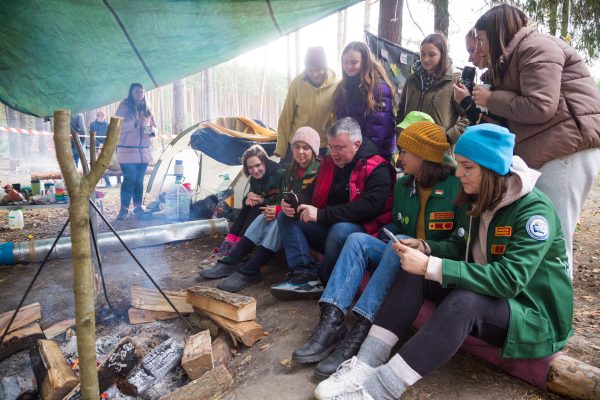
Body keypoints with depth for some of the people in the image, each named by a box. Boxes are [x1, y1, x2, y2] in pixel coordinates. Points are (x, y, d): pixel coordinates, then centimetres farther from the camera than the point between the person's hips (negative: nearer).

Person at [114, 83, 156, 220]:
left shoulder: (147, 110, 15)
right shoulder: (124, 107, 1)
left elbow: (154, 127, 18)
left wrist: (151, 130, -6)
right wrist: (134, 123, -19)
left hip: (144, 151, 4)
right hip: (127, 150, -4)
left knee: (139, 180, 7)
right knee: (129, 179, -7)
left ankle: (138, 206, 15)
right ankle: (124, 209, -1)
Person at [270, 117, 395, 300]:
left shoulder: (377, 170, -12)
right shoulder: (329, 163, 9)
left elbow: (369, 206, -26)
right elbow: (312, 191, 12)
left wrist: (321, 214, -30)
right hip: (327, 227, 7)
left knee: (340, 230, -38)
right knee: (286, 217, -7)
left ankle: (324, 282, -14)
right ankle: (304, 274, -21)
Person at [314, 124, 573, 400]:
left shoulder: (535, 210, -22)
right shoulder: (480, 200, 1)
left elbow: (509, 279, -32)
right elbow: (458, 247, 9)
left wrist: (431, 267, -37)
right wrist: (424, 248, -13)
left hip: (535, 313, -7)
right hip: (486, 293, 7)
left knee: (464, 301, -38)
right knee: (414, 272, -14)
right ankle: (367, 365, -22)